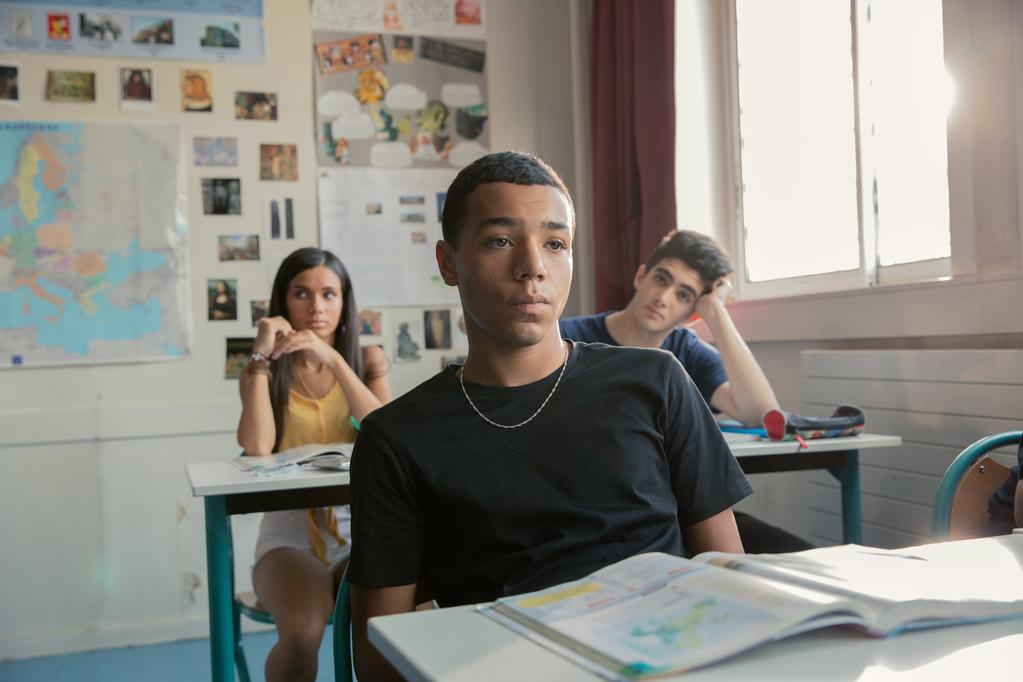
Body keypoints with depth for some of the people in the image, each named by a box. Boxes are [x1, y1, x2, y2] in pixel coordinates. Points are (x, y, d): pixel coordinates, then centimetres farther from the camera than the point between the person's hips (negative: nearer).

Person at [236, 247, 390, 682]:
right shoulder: (265, 372, 5)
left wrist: (333, 360, -18)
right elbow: (256, 449, -14)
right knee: (302, 633, -31)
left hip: (360, 528, 1)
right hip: (289, 531, -1)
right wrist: (261, 357, -12)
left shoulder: (367, 361, 7)